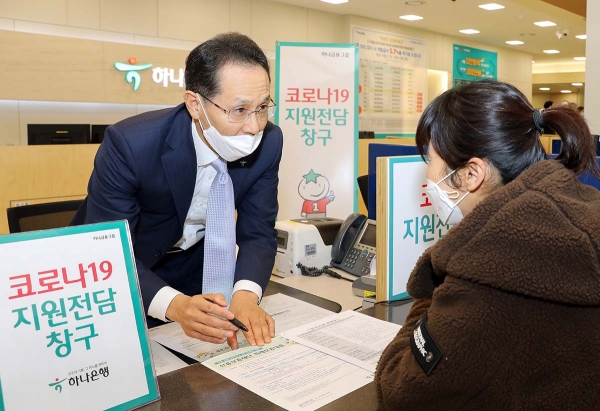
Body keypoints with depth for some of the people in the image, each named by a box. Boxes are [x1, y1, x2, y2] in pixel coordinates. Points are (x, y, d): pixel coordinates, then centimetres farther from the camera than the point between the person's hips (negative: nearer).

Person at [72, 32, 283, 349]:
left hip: (196, 263, 3)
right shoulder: (129, 144, -33)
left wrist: (245, 295, -36)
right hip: (119, 271, -2)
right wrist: (175, 305, -48)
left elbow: (257, 232, -16)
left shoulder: (269, 143, -21)